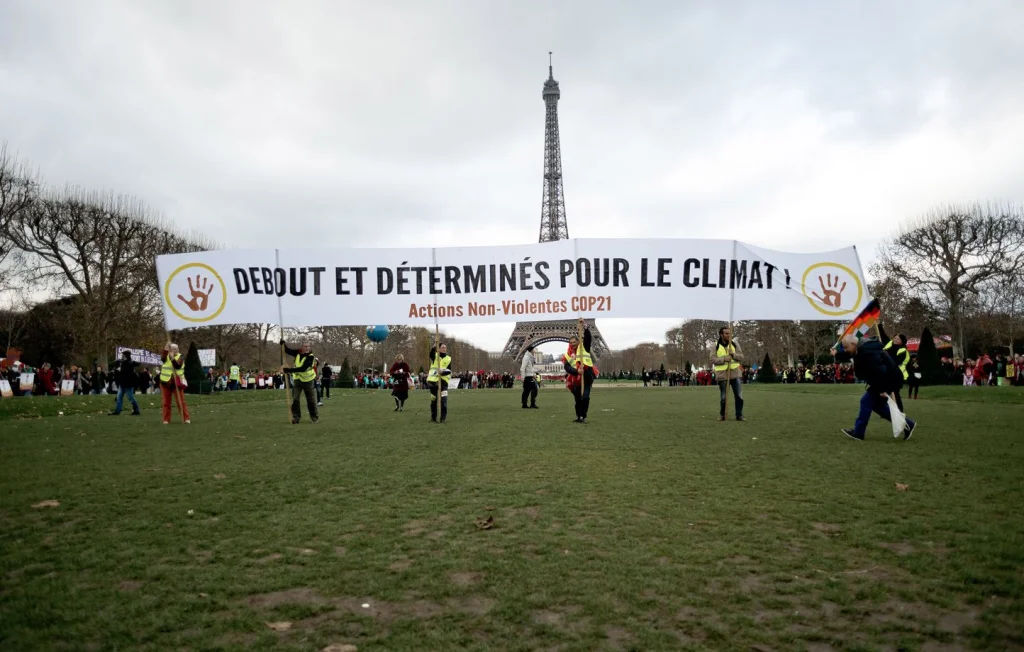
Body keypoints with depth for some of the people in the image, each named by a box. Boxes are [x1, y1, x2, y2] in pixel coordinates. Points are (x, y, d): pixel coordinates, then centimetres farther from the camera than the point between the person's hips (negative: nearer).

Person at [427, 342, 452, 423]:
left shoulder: (448, 359, 10)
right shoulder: (434, 356, 7)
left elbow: (449, 371, 0)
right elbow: (431, 352, -18)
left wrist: (443, 371, -19)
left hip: (443, 381, 0)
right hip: (433, 381, 0)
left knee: (444, 400, -15)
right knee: (433, 400, 9)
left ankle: (444, 417, -11)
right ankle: (433, 417, 24)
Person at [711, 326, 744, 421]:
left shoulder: (734, 344, 5)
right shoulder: (716, 346, -1)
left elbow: (741, 357, 2)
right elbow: (713, 360, -8)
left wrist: (733, 354, -17)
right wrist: (724, 359, -21)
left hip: (735, 373, 2)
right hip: (722, 374, -2)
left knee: (739, 396, 0)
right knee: (723, 397, 4)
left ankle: (739, 415, 10)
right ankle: (722, 415, 20)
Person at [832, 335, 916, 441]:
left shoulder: (867, 352, -29)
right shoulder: (861, 349, 5)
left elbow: (879, 371, -33)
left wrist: (882, 390, -29)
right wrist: (837, 354, 11)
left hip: (888, 380, -11)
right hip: (882, 380, 11)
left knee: (866, 401, -7)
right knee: (877, 404, 17)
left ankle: (858, 432, 1)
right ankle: (907, 424, 21)